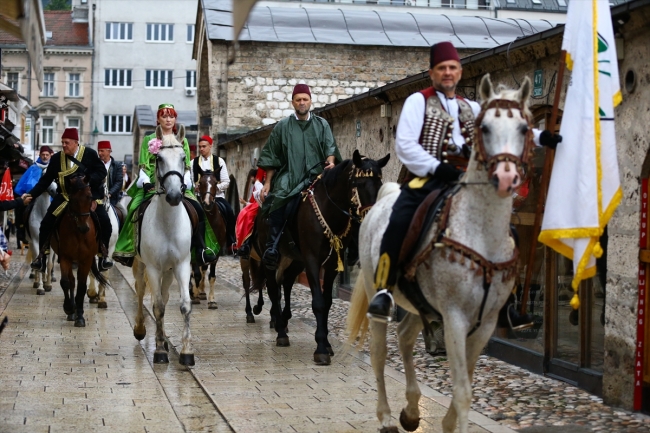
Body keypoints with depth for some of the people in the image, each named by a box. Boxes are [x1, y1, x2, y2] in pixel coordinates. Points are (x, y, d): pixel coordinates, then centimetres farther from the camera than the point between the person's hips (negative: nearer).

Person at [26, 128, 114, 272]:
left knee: (105, 223, -14)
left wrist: (89, 180, -23)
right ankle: (42, 256, 8)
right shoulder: (56, 158, 0)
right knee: (46, 223, -6)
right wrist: (32, 194, -5)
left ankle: (103, 256, 3)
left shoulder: (90, 154, -7)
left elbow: (102, 171, -6)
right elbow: (46, 179, 3)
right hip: (64, 197, 2)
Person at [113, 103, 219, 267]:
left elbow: (187, 167, 13)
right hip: (154, 185, -2)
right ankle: (131, 250, -22)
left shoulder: (182, 141, 17)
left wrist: (184, 182, -5)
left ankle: (200, 250, -15)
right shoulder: (149, 140, 11)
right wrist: (146, 182, -12)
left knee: (199, 211, -20)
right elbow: (143, 166, 5)